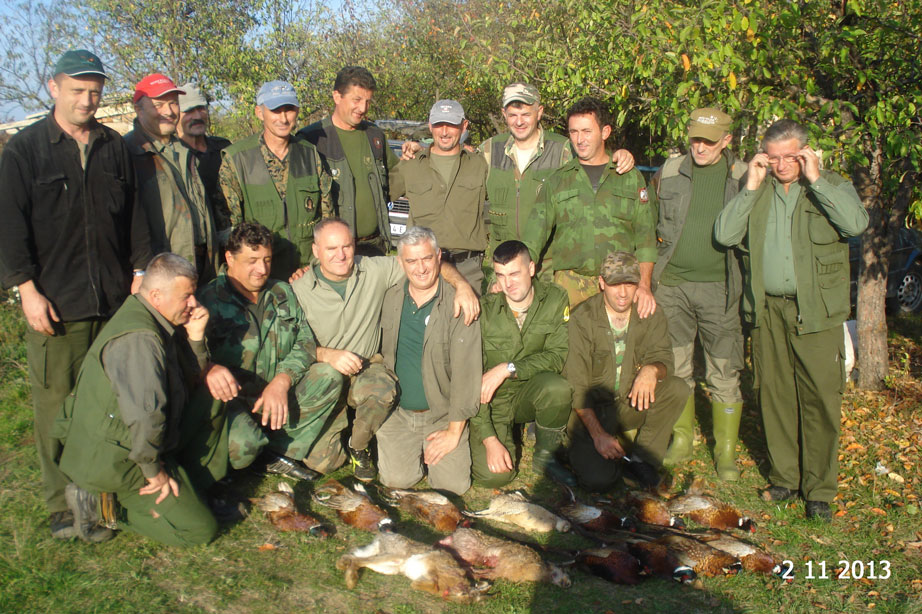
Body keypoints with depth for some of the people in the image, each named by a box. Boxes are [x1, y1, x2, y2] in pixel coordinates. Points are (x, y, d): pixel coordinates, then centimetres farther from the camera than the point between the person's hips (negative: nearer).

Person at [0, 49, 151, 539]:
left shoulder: (115, 147, 12)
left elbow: (134, 214, 17)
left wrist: (140, 271, 11)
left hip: (115, 301, 3)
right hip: (54, 305, -3)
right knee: (57, 404, -1)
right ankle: (62, 505, 10)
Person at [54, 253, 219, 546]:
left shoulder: (159, 324, 7)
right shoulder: (139, 339, -26)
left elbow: (190, 382, 11)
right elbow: (145, 415, -33)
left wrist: (195, 337, -5)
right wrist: (155, 470, -20)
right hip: (115, 461, -10)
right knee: (200, 530, -7)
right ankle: (103, 504, -4)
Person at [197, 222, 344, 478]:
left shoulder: (283, 293, 10)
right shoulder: (208, 300, -6)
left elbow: (305, 342, 2)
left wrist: (281, 382, -16)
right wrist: (209, 368, -40)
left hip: (279, 393, 5)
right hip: (232, 398, -5)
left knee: (327, 377, -18)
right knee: (242, 443, -35)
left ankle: (280, 450, -10)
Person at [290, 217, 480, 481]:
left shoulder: (376, 270, -3)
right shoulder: (300, 290, -5)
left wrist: (462, 285, -16)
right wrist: (328, 355, -21)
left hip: (367, 367, 1)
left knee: (382, 390, -36)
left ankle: (359, 448, -3)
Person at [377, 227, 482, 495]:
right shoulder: (390, 299, 1)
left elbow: (465, 373, -13)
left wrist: (454, 431, -13)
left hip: (443, 414, -2)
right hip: (398, 412, 2)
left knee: (454, 484, -12)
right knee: (397, 479, -14)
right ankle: (417, 451, 20)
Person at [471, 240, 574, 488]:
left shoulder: (555, 299, -10)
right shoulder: (484, 310, -15)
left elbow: (558, 355, -14)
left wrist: (508, 369, -27)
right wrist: (489, 438, -22)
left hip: (530, 393, 1)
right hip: (493, 401, -1)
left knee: (557, 387, -32)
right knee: (492, 475, -19)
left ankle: (544, 457, -5)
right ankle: (504, 436, 16)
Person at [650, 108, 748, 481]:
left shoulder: (743, 176, 2)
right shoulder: (669, 171, 6)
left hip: (719, 288, -2)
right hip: (672, 285, 2)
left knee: (724, 374, 1)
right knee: (674, 368, 10)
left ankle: (726, 450, 15)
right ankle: (681, 439, 26)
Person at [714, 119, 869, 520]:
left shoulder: (832, 186, 5)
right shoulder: (756, 192, 12)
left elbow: (856, 223, -15)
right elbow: (724, 235, -1)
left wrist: (815, 178, -12)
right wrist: (751, 187, -5)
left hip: (816, 311, -3)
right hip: (767, 309, 3)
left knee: (820, 397, -3)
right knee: (775, 394, 8)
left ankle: (819, 489, 9)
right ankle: (784, 477, 22)